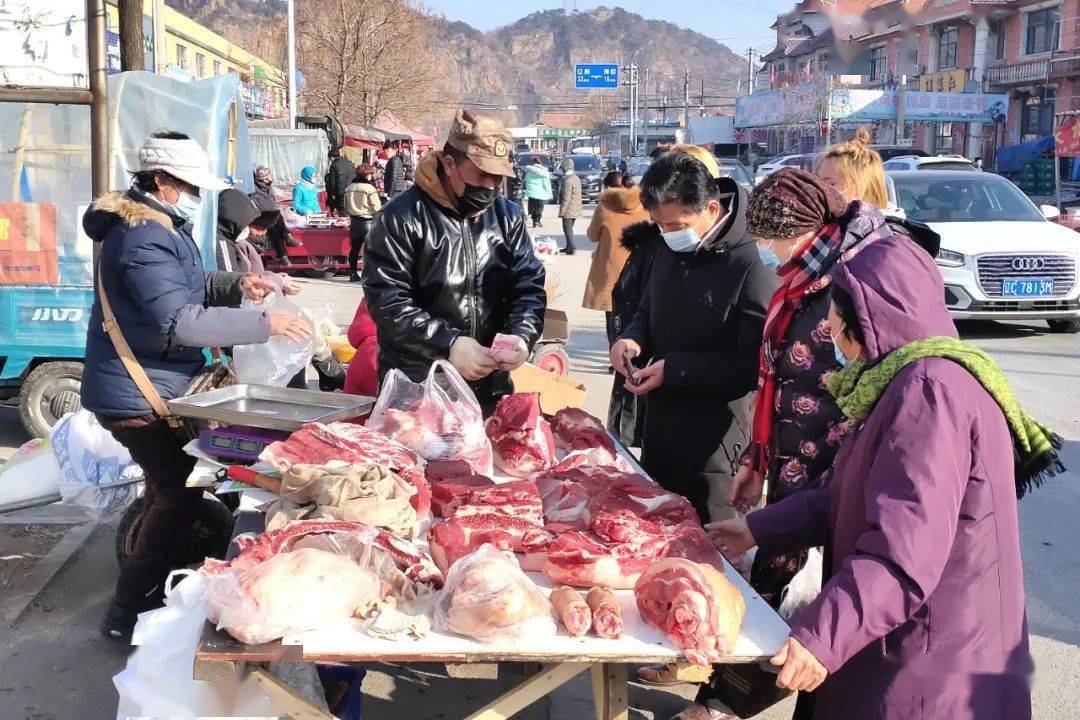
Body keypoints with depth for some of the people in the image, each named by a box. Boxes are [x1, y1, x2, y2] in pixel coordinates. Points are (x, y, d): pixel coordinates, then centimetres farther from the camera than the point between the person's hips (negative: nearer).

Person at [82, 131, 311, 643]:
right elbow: (179, 322, -32)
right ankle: (128, 613, 4)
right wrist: (264, 325, -30)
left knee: (170, 489, 22)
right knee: (179, 496, -6)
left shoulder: (160, 226, 12)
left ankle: (159, 588, 38)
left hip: (154, 386, 11)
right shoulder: (143, 239, -24)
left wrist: (235, 285, 3)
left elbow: (184, 288, 22)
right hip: (137, 397, -11)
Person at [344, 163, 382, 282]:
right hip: (368, 222, -6)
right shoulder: (370, 189, -14)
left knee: (354, 249, 12)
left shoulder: (348, 189, 5)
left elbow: (346, 207, 13)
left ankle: (353, 274, 17)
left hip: (354, 223, 6)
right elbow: (377, 208, -12)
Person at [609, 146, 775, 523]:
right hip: (661, 429, 8)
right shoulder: (672, 249, 3)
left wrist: (674, 369, -21)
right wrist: (633, 337, -3)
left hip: (714, 448, -8)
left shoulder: (751, 265, -22)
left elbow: (754, 364, -20)